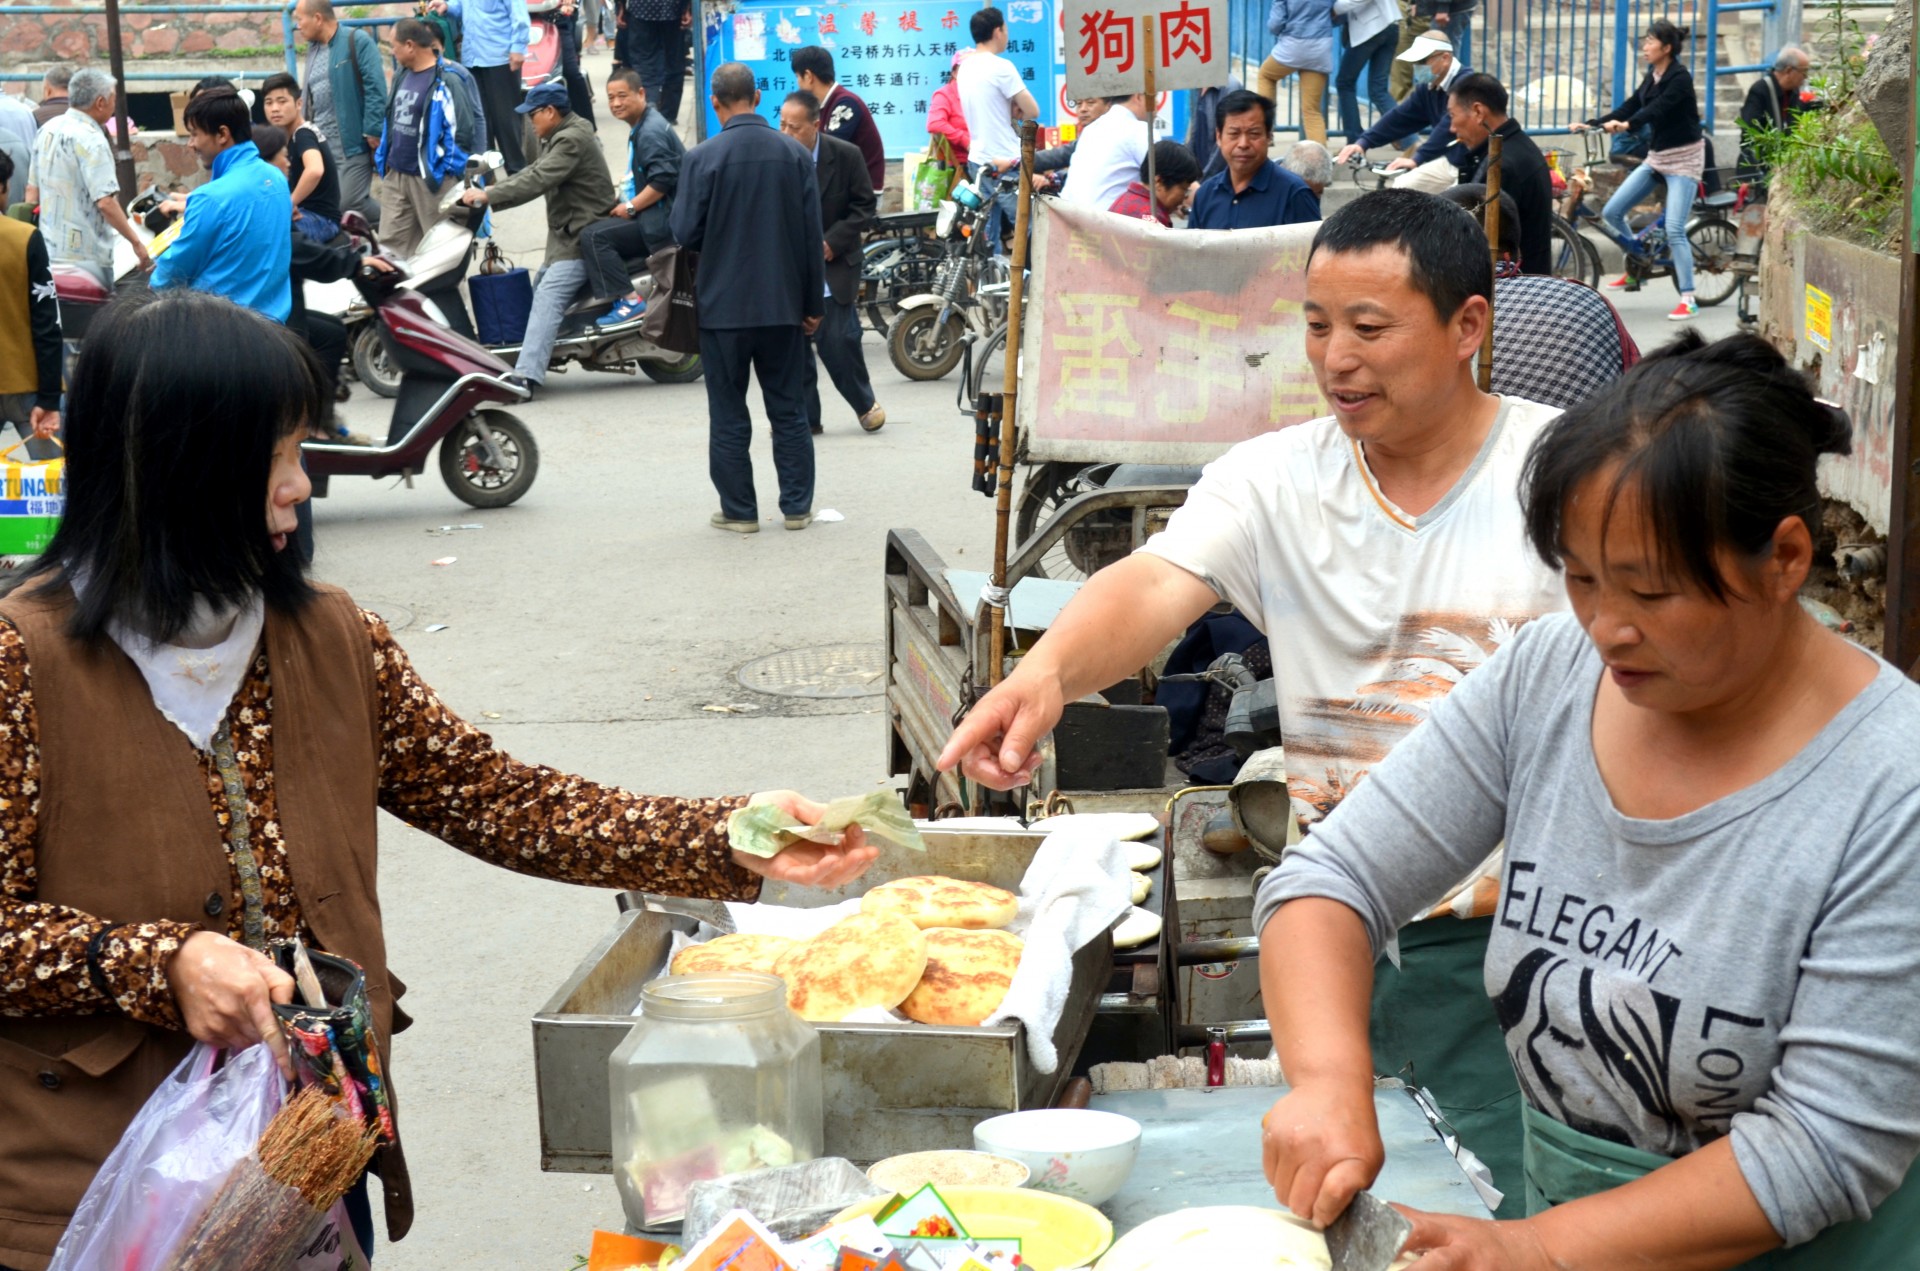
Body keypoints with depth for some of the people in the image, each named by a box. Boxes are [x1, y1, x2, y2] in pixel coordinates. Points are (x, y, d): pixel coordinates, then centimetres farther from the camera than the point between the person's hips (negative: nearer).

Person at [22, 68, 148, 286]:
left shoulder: (47, 131, 9)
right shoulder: (91, 140, -17)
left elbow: (32, 190, 14)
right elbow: (105, 202, -24)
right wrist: (136, 242, -18)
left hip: (48, 252, 9)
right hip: (85, 257, -9)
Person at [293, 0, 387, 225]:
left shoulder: (358, 41, -9)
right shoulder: (313, 47, 16)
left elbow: (375, 88, -15)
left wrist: (372, 131, -20)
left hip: (351, 141, -8)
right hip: (319, 143, 8)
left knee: (350, 203, -10)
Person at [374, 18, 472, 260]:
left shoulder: (444, 81, -16)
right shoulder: (402, 75, 10)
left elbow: (458, 129, -18)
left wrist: (448, 171, -16)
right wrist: (383, 158, 17)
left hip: (429, 178, -8)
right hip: (396, 175, 8)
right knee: (392, 243, 9)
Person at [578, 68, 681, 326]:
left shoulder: (651, 132, -16)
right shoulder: (641, 127, 17)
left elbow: (662, 180, -25)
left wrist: (630, 207, -18)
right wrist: (623, 203, 11)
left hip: (662, 220, -11)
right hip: (656, 213, 11)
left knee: (593, 236, -19)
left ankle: (630, 300, -19)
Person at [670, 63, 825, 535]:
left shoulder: (703, 158, -12)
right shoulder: (795, 155, -1)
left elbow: (686, 232, -11)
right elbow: (813, 235, 1)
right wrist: (813, 304, 8)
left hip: (723, 305, -3)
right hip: (783, 303, 3)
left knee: (728, 415, 7)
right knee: (789, 411, 12)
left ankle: (739, 510, 11)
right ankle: (797, 506, 15)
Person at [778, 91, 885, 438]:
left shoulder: (846, 156, -9)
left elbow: (864, 206, -2)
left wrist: (833, 242, -12)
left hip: (831, 264, -2)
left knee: (838, 341, -5)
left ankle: (865, 403, 20)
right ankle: (805, 417, 13)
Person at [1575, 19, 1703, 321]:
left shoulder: (1680, 77, -15)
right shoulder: (1652, 77, 8)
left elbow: (1657, 109, -31)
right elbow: (1630, 106, 5)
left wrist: (1627, 124, -48)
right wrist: (1592, 124, -6)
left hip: (1683, 158, -8)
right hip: (1656, 157, 8)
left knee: (1674, 230, -16)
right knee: (1611, 212, 0)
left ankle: (1689, 301, -10)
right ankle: (1635, 267, 21)